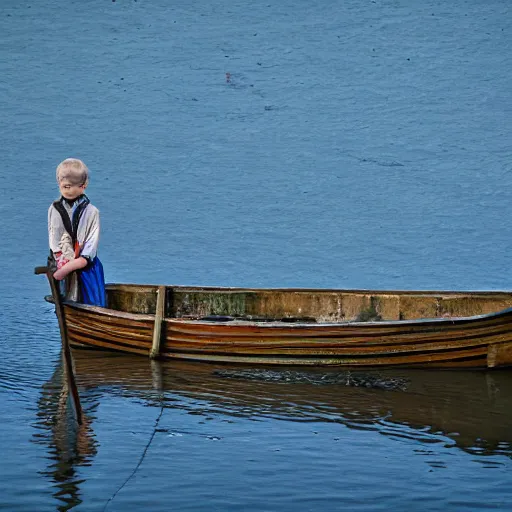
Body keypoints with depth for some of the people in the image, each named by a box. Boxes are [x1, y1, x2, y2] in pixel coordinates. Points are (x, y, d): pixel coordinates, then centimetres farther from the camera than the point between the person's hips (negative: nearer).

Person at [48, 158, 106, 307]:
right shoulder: (54, 209, 4)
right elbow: (54, 239, 2)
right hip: (62, 265, 1)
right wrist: (63, 265, -11)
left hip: (86, 266, -1)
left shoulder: (91, 212, -2)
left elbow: (92, 241, -6)